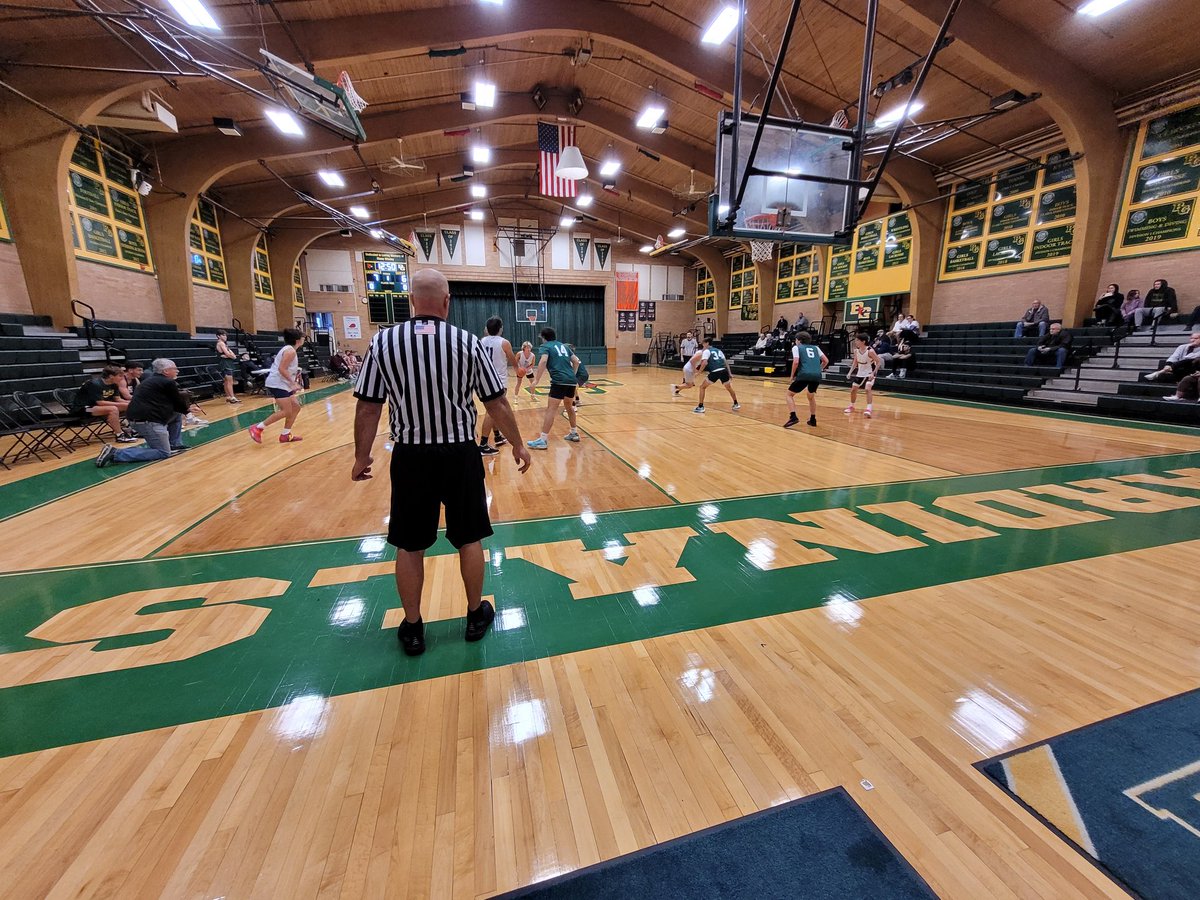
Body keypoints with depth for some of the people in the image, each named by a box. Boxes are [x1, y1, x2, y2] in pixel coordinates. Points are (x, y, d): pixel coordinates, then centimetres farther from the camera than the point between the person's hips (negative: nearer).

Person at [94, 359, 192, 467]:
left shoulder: (153, 380, 20)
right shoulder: (168, 382, -9)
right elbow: (180, 404, 0)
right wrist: (187, 408, 20)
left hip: (140, 417, 10)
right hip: (147, 420, -10)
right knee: (163, 453, -9)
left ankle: (175, 444, 24)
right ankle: (115, 453, -15)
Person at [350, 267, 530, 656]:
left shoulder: (383, 341, -3)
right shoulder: (468, 342, -6)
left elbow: (367, 409, -2)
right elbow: (497, 405, -4)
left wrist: (362, 456, 12)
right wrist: (518, 445, 9)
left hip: (411, 458, 1)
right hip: (460, 455, 0)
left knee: (409, 546, 15)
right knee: (469, 539, 15)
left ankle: (412, 628, 30)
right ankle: (476, 614, 32)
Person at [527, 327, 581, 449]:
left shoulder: (545, 346, 5)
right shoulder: (563, 345, 24)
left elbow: (543, 361, -14)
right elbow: (576, 361, 22)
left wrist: (536, 380, -14)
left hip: (559, 381, -7)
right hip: (571, 380, 7)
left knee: (551, 409, -9)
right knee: (569, 406, 24)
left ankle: (543, 440, -13)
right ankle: (574, 433, 33)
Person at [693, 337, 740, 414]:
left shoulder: (706, 351, 9)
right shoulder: (718, 350, 27)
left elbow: (704, 362, -9)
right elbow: (726, 362, 24)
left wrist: (699, 372, -2)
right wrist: (729, 374, 26)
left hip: (715, 372, -6)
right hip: (724, 370, 6)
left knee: (702, 387, 9)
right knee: (729, 387, 28)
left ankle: (700, 407, 3)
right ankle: (736, 404, 37)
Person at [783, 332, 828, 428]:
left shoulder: (796, 347, 12)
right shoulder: (815, 348, 25)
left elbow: (796, 362, -4)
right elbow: (826, 361, 20)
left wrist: (792, 375, 6)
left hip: (804, 375, -5)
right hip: (817, 376, 5)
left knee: (789, 394, 12)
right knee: (811, 396, 30)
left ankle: (793, 417, -5)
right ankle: (813, 419, 29)